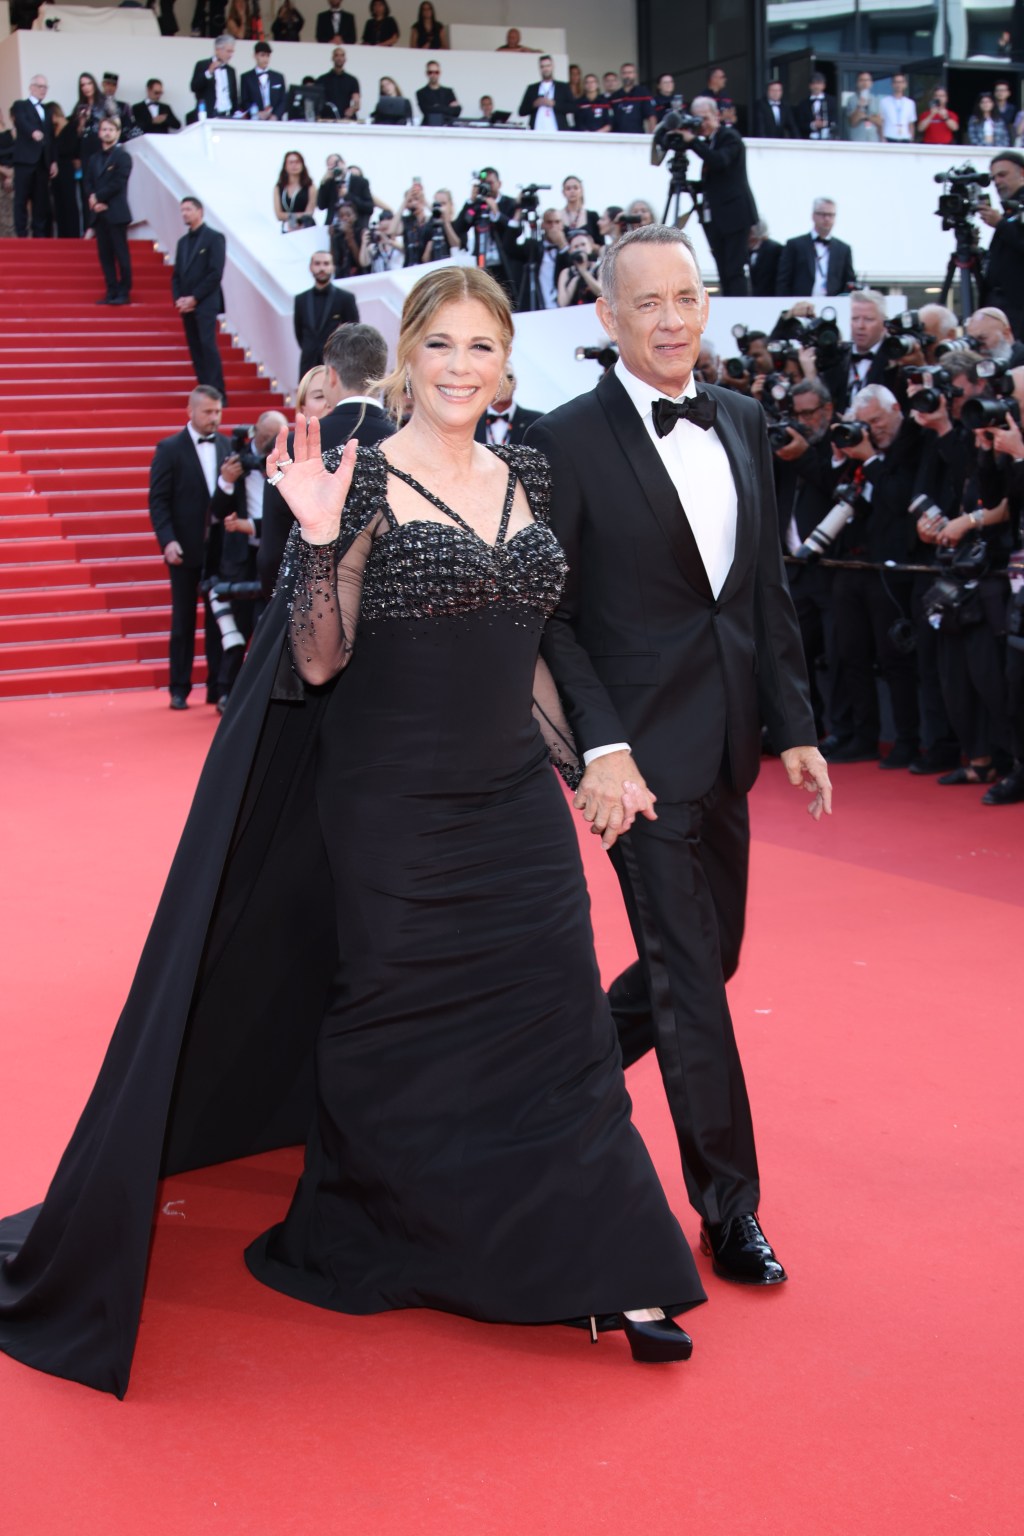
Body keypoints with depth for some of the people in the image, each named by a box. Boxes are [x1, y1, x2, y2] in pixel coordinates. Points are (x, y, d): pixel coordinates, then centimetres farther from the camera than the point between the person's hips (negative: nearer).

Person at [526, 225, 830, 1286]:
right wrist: (600, 745, -18)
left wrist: (794, 724, 8)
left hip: (726, 741, 7)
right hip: (645, 744, -6)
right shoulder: (567, 441, -9)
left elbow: (769, 590, 12)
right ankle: (728, 1208, 10)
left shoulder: (743, 423, 9)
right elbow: (547, 614, -10)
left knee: (705, 956, 15)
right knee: (688, 975, -2)